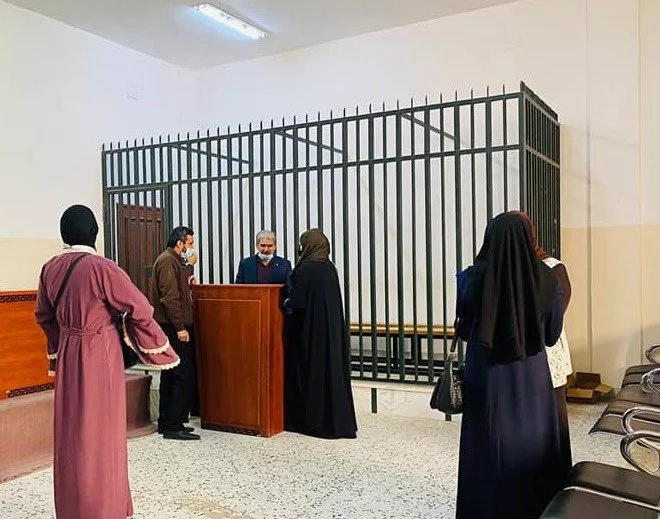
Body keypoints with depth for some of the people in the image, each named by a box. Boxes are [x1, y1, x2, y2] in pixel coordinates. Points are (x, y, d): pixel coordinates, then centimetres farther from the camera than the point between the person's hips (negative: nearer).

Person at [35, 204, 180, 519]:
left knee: (71, 432, 17)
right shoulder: (102, 268, -19)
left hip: (67, 356, 6)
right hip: (100, 355, -6)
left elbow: (44, 316, 13)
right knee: (100, 433, 6)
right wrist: (159, 351, 0)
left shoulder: (50, 268, 0)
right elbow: (139, 310, -14)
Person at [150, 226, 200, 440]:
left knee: (170, 376, 14)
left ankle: (166, 423, 22)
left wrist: (188, 283, 10)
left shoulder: (175, 260, 20)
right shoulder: (167, 261, -13)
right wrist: (180, 327, -21)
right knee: (185, 376, -9)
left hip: (174, 327, 11)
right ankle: (174, 426, -4)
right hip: (173, 327, -11)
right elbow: (169, 297, -20)